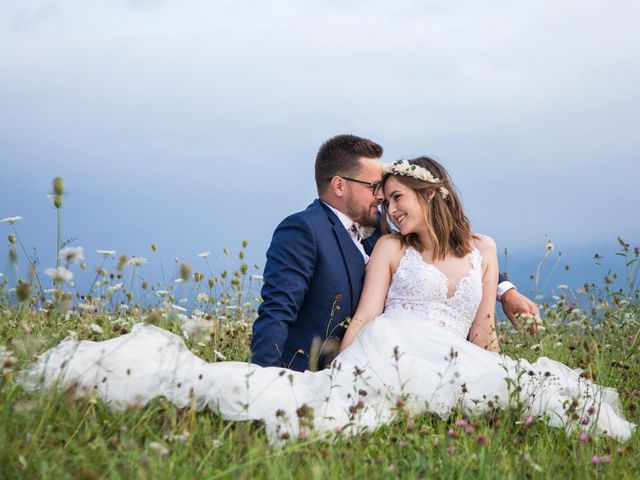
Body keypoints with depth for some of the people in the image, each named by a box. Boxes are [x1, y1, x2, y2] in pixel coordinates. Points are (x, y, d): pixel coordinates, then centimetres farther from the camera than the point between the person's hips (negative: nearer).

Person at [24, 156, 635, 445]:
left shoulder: (482, 249, 20)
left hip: (454, 361, 4)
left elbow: (483, 328, 19)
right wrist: (335, 372, -8)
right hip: (391, 348, -3)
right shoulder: (390, 248, 12)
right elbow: (364, 316, 2)